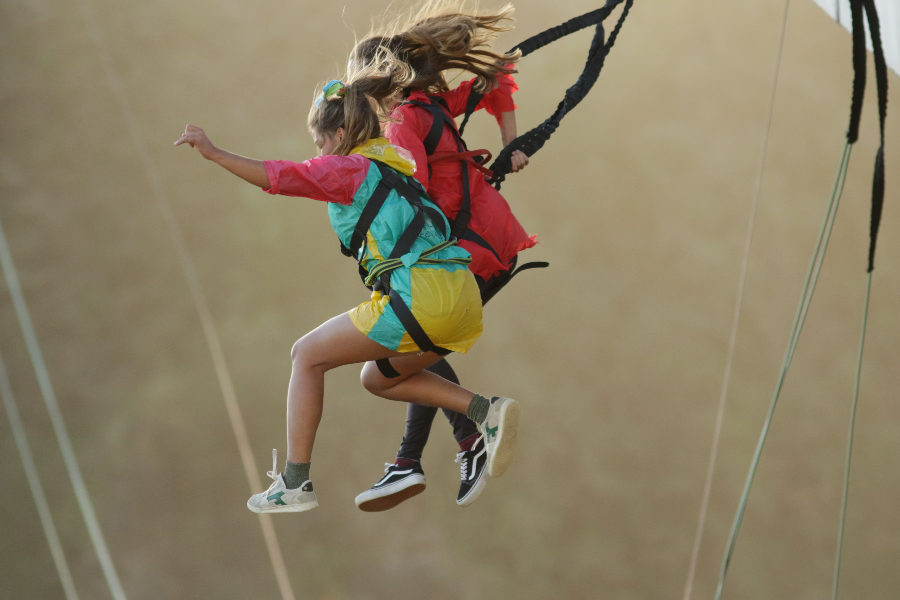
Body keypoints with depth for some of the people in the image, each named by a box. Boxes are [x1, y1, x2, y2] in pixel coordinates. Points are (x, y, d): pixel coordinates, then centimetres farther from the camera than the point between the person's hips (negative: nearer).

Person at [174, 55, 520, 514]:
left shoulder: (348, 169, 1)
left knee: (307, 356, 9)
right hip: (463, 297, 8)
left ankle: (294, 483, 8)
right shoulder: (395, 163, 23)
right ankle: (486, 411, 11)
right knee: (378, 379, 28)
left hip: (420, 297, -8)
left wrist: (213, 152, -10)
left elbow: (278, 177, -11)